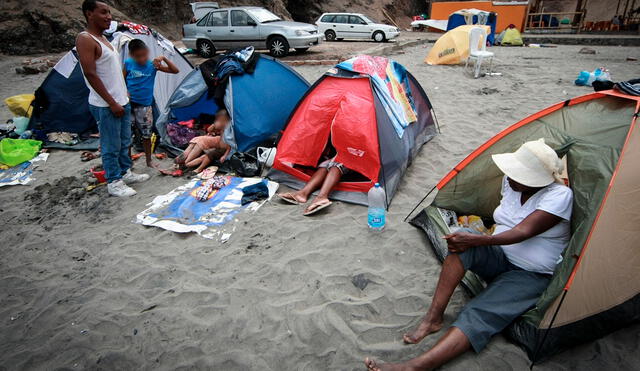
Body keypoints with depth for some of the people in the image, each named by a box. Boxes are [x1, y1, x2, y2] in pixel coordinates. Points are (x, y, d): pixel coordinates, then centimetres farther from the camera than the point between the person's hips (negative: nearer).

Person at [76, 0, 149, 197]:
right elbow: (90, 74, -20)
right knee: (111, 147, 0)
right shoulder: (85, 39, -14)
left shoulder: (103, 38, 14)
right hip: (105, 106, -9)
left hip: (121, 101, 9)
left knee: (124, 142, 18)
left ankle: (126, 173, 32)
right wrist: (112, 103, -21)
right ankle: (114, 183, 11)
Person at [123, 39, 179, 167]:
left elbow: (175, 70, -7)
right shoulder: (128, 64, -3)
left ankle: (149, 161, 25)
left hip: (145, 106, 0)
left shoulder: (153, 65, -4)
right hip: (129, 104, 0)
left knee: (146, 135, 9)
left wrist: (164, 58, -19)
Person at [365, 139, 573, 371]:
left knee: (481, 315, -30)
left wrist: (477, 240, -37)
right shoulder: (510, 182, 3)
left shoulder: (560, 195, -16)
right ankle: (433, 318, -26)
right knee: (462, 243, -29)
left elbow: (524, 231, -28)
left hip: (531, 276, -5)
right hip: (499, 258, 5)